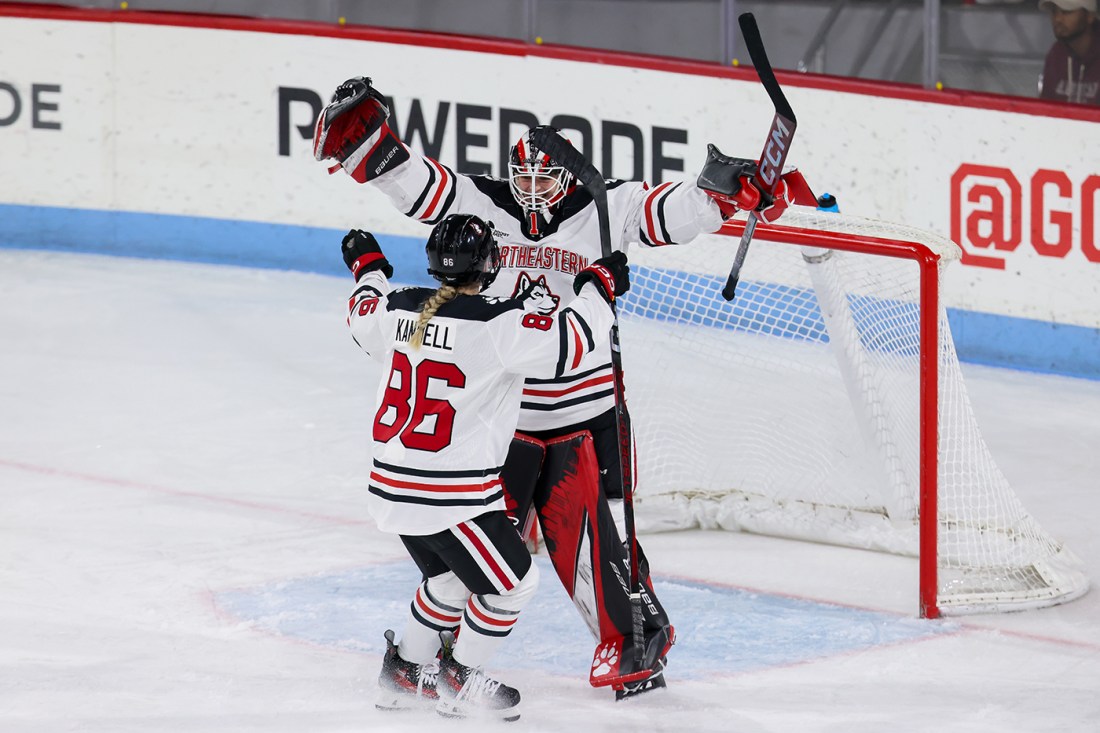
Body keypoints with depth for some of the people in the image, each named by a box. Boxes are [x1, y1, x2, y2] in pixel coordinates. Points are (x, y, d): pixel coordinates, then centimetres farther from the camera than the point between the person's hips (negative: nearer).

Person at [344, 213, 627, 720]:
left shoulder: (400, 308, 1)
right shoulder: (497, 324, -20)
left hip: (393, 486, 8)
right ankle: (459, 683, 18)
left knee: (452, 577, 28)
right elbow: (569, 342, -20)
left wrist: (368, 269, 43)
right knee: (512, 581, 12)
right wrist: (599, 288, -4)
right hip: (450, 495, -8)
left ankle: (405, 672, 34)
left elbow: (364, 319, 24)